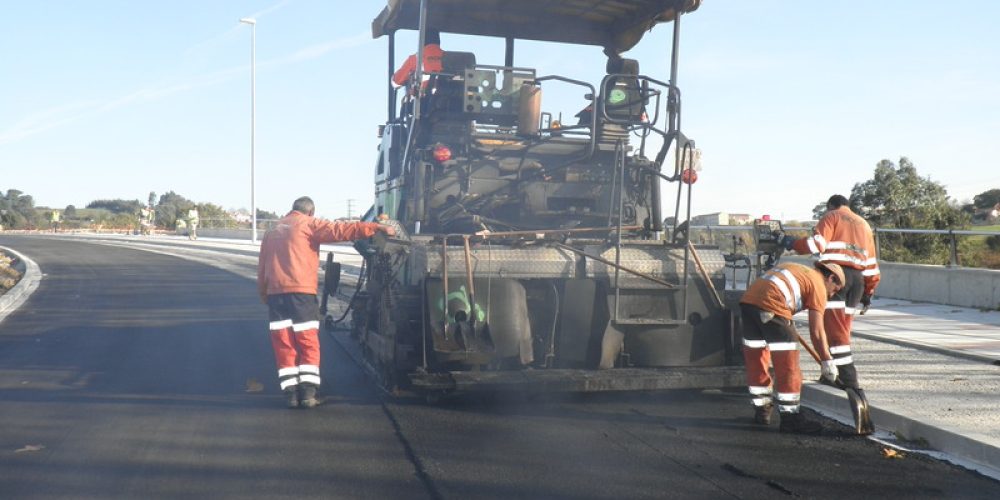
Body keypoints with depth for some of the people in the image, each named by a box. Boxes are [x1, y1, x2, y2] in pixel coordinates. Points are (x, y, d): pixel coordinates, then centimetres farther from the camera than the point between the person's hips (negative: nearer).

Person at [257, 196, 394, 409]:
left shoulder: (272, 231, 23)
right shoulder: (308, 224, 5)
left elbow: (262, 267, 22)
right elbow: (340, 230, -7)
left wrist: (264, 294, 27)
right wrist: (377, 228, -10)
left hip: (275, 292, 5)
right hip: (301, 290, -5)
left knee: (283, 345, 6)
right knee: (308, 344, 2)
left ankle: (291, 393, 2)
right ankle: (307, 392, -5)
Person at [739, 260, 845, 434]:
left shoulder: (795, 270, 30)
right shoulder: (818, 284, 9)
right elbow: (816, 331, 4)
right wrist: (827, 361, 13)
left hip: (748, 299, 8)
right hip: (771, 305, -8)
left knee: (755, 360, 19)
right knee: (787, 366, 3)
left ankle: (762, 410, 31)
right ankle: (790, 418, 8)